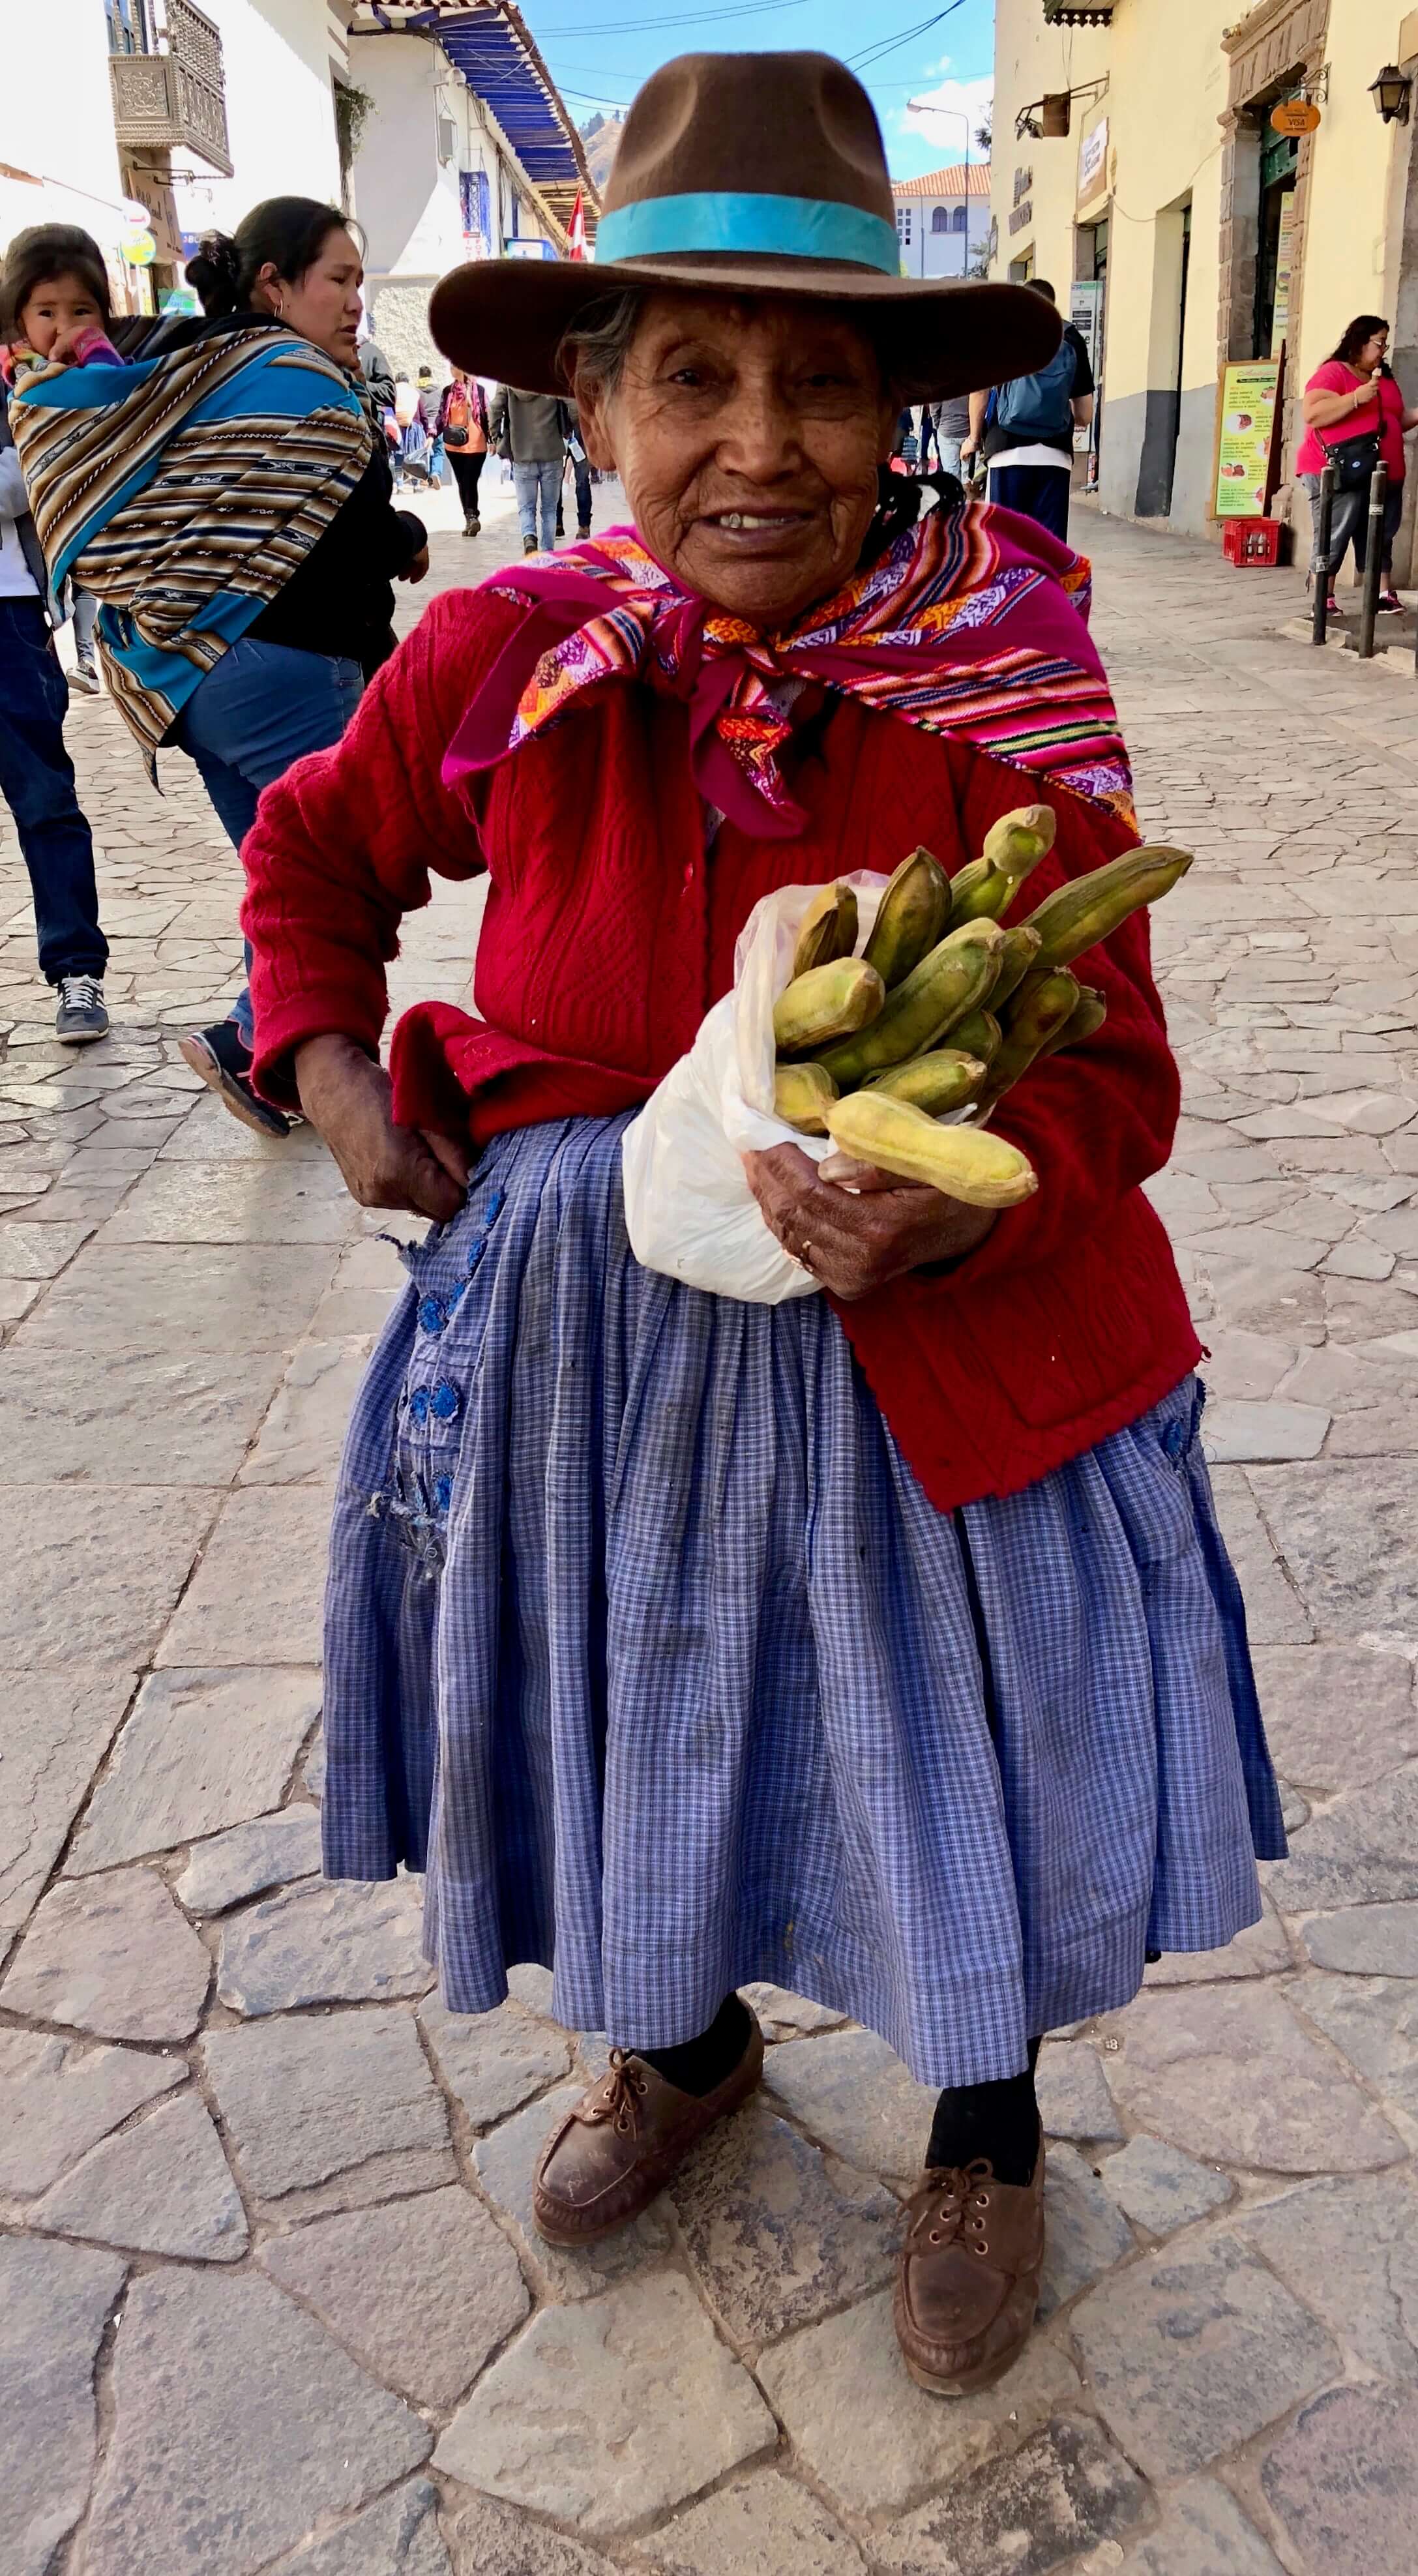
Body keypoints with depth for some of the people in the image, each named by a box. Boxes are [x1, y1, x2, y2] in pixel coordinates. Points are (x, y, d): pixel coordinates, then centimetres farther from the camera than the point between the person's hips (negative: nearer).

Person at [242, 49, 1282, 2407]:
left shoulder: (1008, 692, -16)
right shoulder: (508, 662, -10)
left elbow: (1112, 1073, -16)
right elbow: (313, 852, 11)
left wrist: (952, 1211, -35)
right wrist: (331, 1069, -2)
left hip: (930, 1347, -2)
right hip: (590, 1329, 3)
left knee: (964, 1742, 12)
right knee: (630, 1697, 21)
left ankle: (987, 2135, 46)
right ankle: (684, 2043, 55)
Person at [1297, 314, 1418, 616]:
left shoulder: (1385, 379, 19)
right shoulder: (1332, 373, -5)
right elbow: (1312, 414, -18)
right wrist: (1356, 398, -22)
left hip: (1382, 474, 8)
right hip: (1339, 474, -7)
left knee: (1379, 537, 7)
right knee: (1333, 537, -8)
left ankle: (1384, 595, 10)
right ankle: (1324, 602, -5)